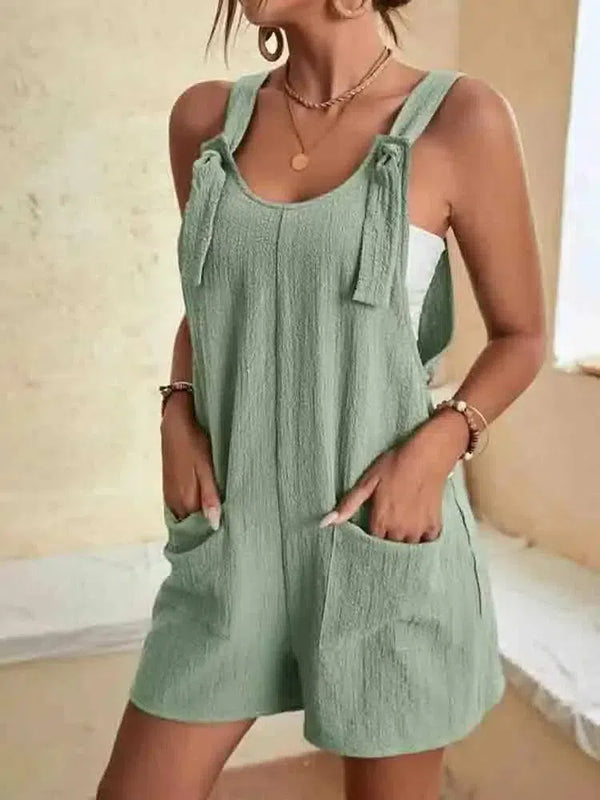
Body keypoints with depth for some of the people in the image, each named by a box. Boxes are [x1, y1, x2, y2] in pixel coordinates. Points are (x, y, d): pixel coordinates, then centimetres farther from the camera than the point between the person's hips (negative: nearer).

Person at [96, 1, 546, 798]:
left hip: (384, 535, -3)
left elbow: (522, 334, 0)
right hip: (234, 534, 4)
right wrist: (179, 419, 0)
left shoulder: (459, 118, -8)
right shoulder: (206, 118, 5)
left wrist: (435, 448, -16)